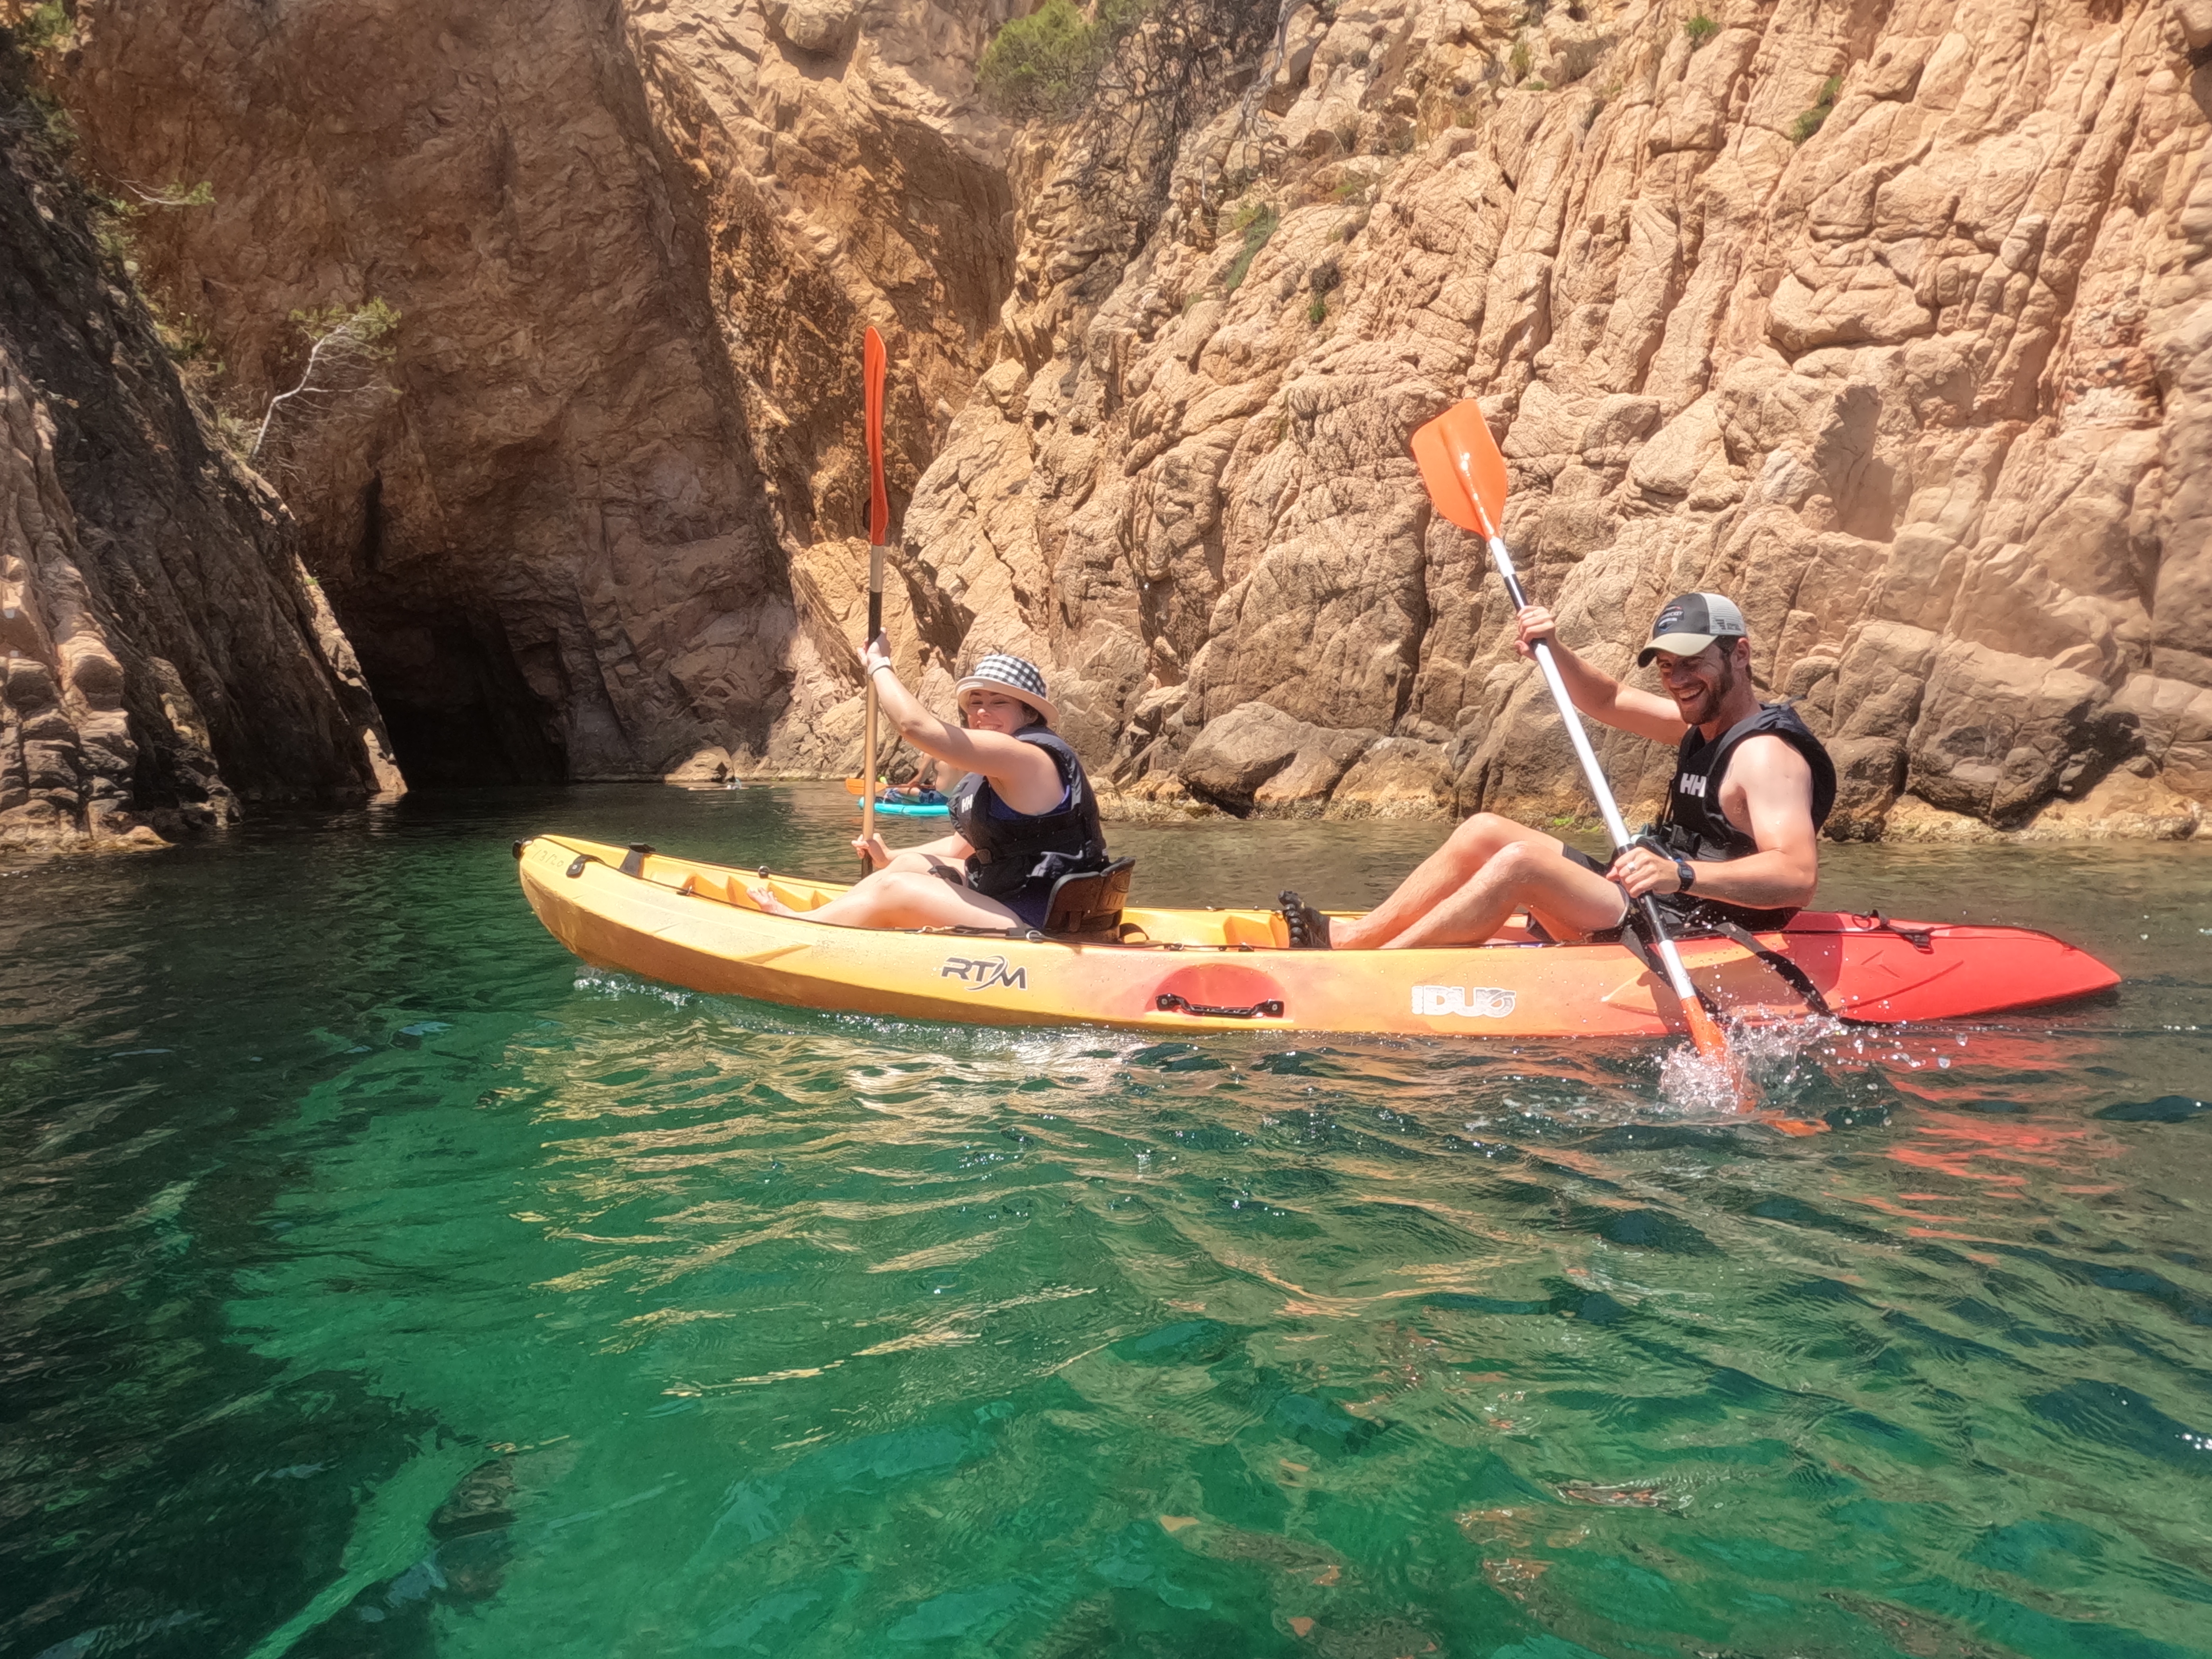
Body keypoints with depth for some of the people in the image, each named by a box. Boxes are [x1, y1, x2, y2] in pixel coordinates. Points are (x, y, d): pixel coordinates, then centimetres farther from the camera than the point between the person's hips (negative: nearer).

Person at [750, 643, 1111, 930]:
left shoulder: (1027, 757, -19)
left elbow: (916, 725, -22)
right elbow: (961, 847, 20)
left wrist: (879, 665, -8)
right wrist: (890, 859, 13)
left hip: (1036, 932, -10)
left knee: (894, 891, -9)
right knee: (912, 866, 14)